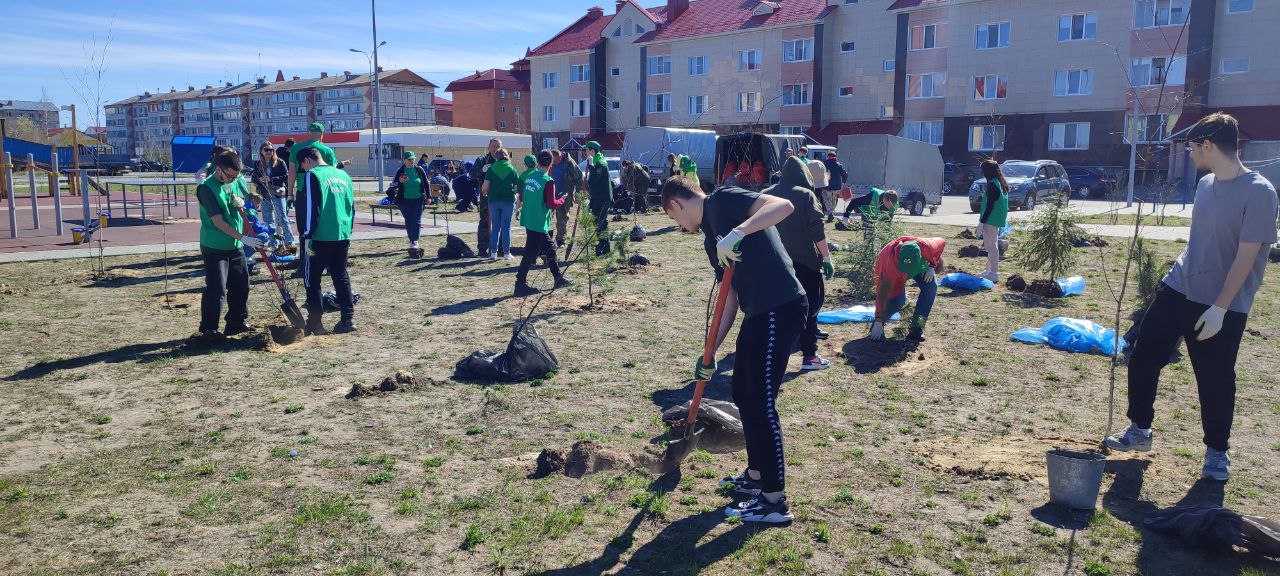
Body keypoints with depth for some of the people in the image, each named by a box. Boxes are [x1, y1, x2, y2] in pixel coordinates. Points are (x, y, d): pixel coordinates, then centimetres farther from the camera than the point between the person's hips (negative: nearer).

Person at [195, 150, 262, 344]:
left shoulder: (234, 182, 5)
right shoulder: (207, 188, -17)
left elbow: (243, 201, 19)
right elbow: (218, 222, -21)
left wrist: (240, 202, -6)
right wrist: (243, 238, -25)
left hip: (235, 246, 8)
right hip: (214, 248, -7)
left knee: (241, 284, 14)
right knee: (216, 289, -8)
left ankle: (237, 322, 28)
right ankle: (208, 330, 1)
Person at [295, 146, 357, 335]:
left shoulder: (312, 175, -6)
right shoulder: (343, 175, 13)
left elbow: (311, 208, -13)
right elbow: (352, 206, 17)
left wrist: (308, 236, -10)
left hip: (321, 238, -6)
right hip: (343, 236, 6)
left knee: (312, 278, 6)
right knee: (341, 277, 13)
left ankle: (315, 323, 6)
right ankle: (348, 319, 11)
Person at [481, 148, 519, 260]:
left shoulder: (491, 168, 0)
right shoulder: (512, 169, 0)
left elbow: (485, 186, -4)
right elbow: (516, 186, -3)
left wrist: (484, 194, 15)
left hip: (493, 200, 1)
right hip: (508, 200, -1)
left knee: (495, 226, 10)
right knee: (506, 227, 5)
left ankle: (493, 252, 9)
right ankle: (506, 252, 6)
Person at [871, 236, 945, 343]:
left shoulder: (927, 247, -38)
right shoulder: (891, 263, -44)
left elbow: (942, 243, -11)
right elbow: (883, 294, -38)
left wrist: (932, 267, -23)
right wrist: (878, 323, -37)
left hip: (921, 266, 3)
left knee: (931, 286, -22)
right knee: (898, 300, -23)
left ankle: (916, 329, -15)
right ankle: (878, 325, 4)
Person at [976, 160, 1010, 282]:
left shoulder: (992, 184, -17)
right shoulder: (1001, 183, 14)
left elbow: (989, 205, -20)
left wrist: (981, 222, -18)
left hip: (991, 220, -10)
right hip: (998, 220, 10)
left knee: (991, 246, -7)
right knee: (992, 245, 17)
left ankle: (994, 273, -5)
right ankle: (990, 270, 26)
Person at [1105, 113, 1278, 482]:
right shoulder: (1206, 184, 7)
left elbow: (1246, 256, -18)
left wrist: (1219, 308, -21)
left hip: (1223, 307, -7)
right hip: (1177, 290, 7)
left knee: (1215, 381, 4)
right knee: (1143, 359, 6)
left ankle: (1217, 452, 24)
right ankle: (1139, 430, 23)